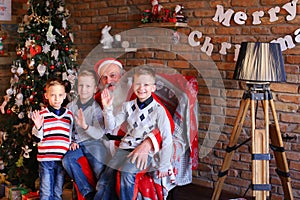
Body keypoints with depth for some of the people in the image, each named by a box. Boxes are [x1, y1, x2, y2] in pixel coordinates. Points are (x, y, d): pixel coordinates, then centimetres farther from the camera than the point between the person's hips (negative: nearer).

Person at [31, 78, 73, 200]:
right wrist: (37, 127, -22)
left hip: (62, 159, 3)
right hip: (46, 159, -3)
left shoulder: (69, 115, 8)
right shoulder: (42, 114, -3)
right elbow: (38, 136, -4)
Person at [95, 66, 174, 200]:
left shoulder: (158, 110, -8)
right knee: (107, 176, -10)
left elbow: (167, 139, -9)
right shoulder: (128, 106, 8)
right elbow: (111, 125, 6)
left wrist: (164, 166, -9)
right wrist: (107, 108, -11)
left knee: (127, 173, -29)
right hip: (126, 147, 5)